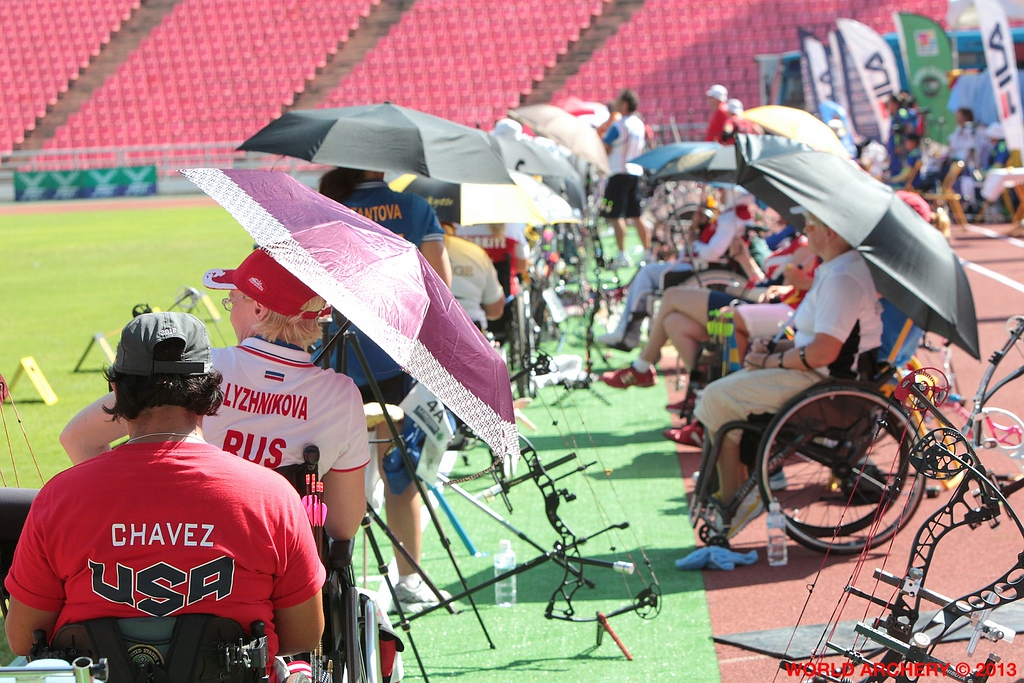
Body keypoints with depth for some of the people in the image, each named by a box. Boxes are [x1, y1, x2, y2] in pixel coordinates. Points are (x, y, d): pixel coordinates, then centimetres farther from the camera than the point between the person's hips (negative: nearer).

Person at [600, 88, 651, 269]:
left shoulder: (618, 126, -15)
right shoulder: (639, 124, 11)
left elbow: (603, 149, -12)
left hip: (620, 173, -8)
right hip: (636, 172, 8)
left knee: (616, 215, -6)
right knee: (636, 216, 12)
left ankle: (622, 256, -10)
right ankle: (648, 253, 13)